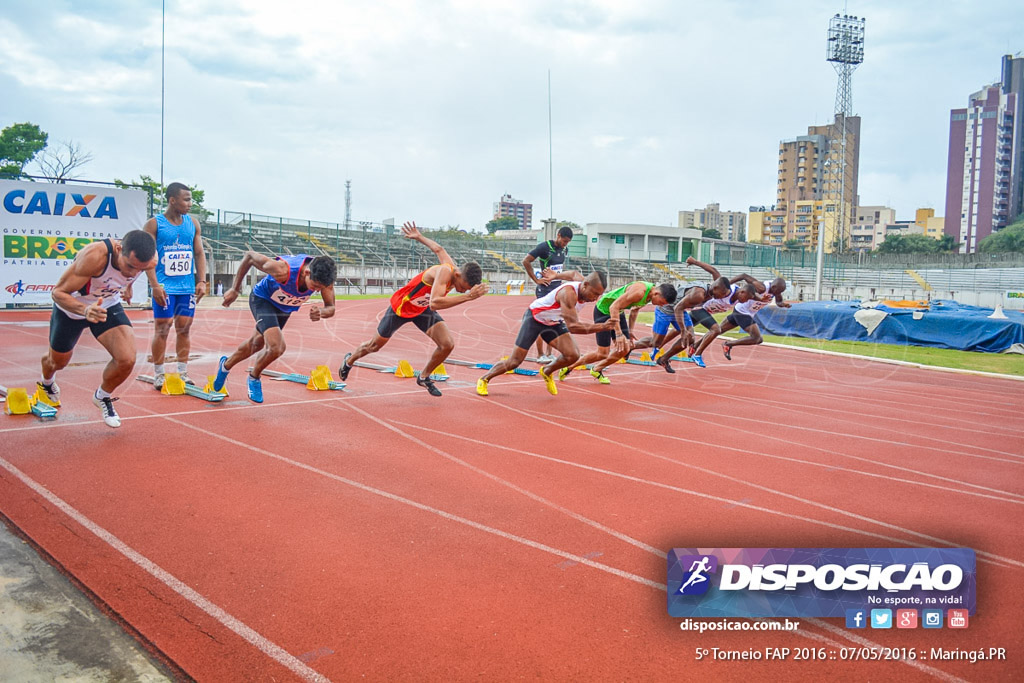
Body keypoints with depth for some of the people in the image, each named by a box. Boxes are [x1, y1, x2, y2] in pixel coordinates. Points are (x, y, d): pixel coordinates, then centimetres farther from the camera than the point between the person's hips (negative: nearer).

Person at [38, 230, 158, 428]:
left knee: (127, 360, -18)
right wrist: (85, 311, -50)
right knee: (58, 361, 21)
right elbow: (58, 292, -33)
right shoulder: (94, 256, -41)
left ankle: (102, 397, 15)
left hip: (108, 306, 3)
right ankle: (46, 382, 60)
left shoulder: (148, 260, -26)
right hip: (71, 308, -2)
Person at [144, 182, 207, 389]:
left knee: (184, 328, 6)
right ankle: (158, 375, 8)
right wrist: (155, 285, -15)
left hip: (188, 286, 4)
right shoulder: (154, 224, -3)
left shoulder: (193, 224, 10)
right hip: (165, 287, -4)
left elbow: (199, 253, 12)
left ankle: (183, 374, 13)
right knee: (162, 329, -1)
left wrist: (202, 281, 2)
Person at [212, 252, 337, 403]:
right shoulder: (282, 270, -42)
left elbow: (331, 307, -18)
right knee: (277, 347, -24)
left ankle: (226, 365, 53)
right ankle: (253, 378, 7)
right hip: (262, 299, -6)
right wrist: (235, 290, -15)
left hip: (286, 307, 6)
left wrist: (321, 312, -44)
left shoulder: (323, 277, -31)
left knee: (257, 344, 24)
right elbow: (249, 256, -26)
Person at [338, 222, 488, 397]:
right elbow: (435, 303, -54)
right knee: (375, 346, 16)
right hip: (401, 306, -6)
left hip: (423, 310, 6)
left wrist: (418, 237, 18)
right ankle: (349, 360, 49)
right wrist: (468, 297, -57)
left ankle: (424, 377, 12)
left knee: (447, 344, -14)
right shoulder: (445, 272, -39)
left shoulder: (453, 267, -16)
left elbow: (439, 249, 3)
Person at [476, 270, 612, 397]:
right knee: (514, 362, -5)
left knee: (573, 355, -15)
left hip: (554, 322, 7)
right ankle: (484, 379, 20)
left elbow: (574, 273, 11)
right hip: (534, 317, -7)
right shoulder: (569, 293, -37)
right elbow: (572, 326, -44)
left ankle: (547, 372, 15)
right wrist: (602, 327, -47)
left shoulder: (583, 283, -13)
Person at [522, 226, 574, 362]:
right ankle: (540, 355, 3)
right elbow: (526, 261, -16)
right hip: (545, 289, -7)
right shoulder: (545, 246, -13)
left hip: (558, 288, 7)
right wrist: (536, 280, -14)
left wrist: (560, 277, 13)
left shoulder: (564, 249, 9)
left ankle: (549, 353, 18)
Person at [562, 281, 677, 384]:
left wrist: (630, 331, 14)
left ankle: (596, 370, 20)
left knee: (625, 349, 2)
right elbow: (614, 307, -32)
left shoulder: (650, 294, -4)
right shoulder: (639, 291, -33)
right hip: (603, 310, -9)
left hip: (618, 312, 9)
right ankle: (568, 368, 8)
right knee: (603, 354, -9)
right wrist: (618, 334, -33)